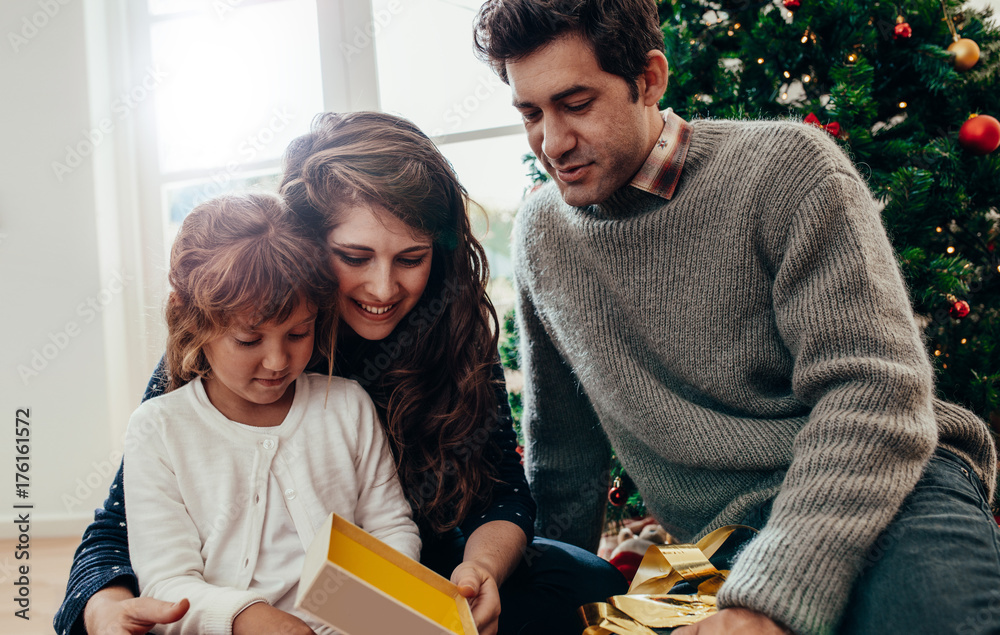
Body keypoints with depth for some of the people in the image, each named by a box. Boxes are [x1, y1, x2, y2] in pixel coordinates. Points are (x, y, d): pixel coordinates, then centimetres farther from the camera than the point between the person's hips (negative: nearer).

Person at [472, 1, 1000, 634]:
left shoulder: (785, 164, -7)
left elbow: (873, 390, -17)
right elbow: (561, 448, 17)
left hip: (878, 488, -5)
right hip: (718, 542, 6)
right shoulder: (541, 233, 8)